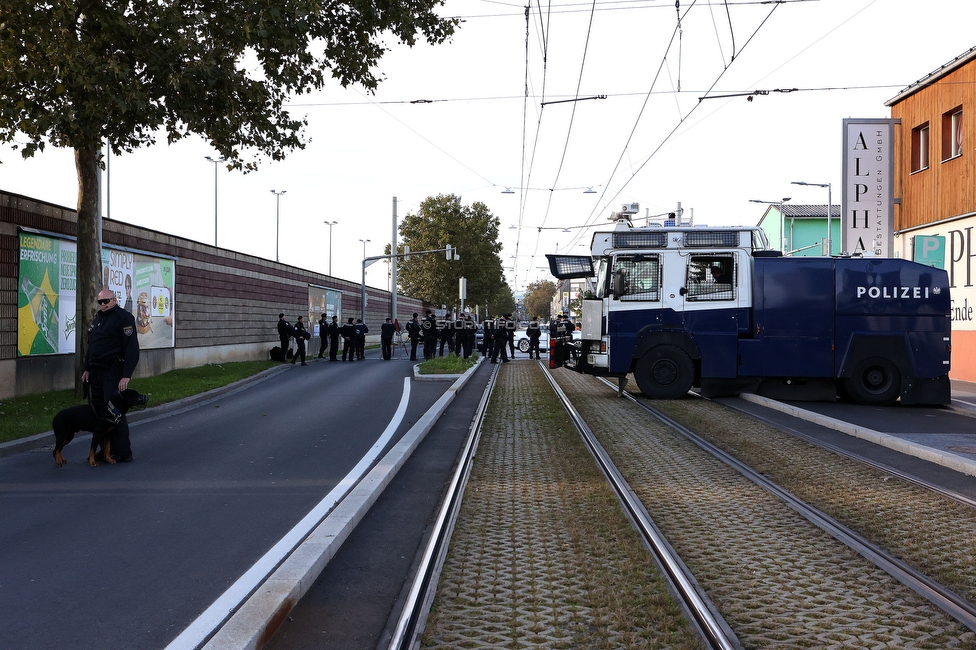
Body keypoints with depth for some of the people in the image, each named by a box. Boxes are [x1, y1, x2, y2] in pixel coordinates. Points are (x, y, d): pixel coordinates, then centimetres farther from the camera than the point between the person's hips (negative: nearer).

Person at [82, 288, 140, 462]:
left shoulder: (124, 318, -10)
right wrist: (87, 369, 21)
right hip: (96, 373, 9)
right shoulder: (97, 318, 18)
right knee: (99, 411, 10)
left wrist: (126, 376, -22)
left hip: (113, 372, -9)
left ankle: (123, 453, -5)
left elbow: (132, 348, -17)